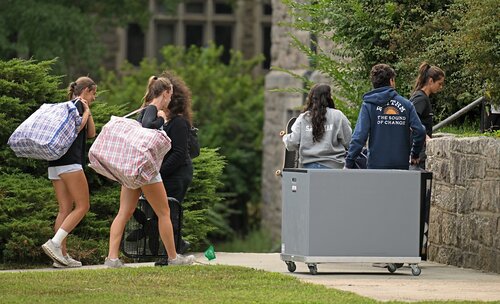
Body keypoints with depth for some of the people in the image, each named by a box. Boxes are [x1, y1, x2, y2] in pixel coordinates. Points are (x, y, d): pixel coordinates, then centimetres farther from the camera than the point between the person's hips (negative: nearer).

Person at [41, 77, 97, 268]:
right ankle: (54, 243, -20)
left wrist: (87, 112, 15)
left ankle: (62, 255, 0)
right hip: (70, 162, -9)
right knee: (82, 206, -8)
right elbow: (74, 129, -15)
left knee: (65, 209, 6)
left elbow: (91, 133, 23)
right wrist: (85, 113, -3)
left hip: (55, 165, 10)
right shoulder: (77, 105, -2)